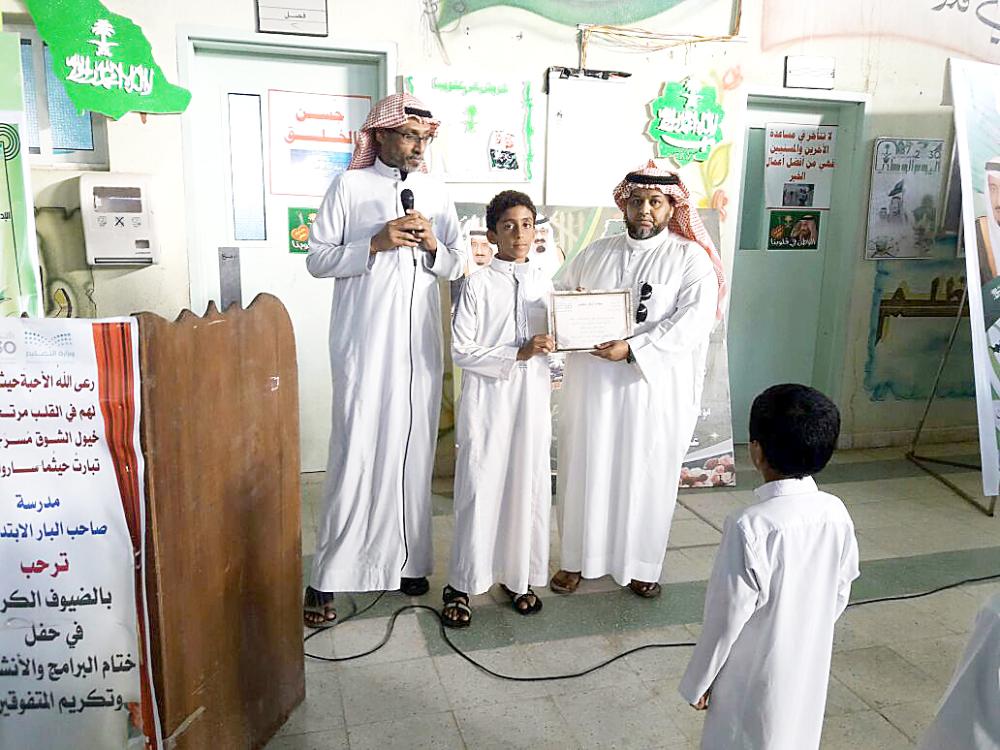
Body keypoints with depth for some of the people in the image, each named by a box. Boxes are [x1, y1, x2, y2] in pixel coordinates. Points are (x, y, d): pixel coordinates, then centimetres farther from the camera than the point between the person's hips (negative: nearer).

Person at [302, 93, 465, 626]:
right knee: (356, 451, -6)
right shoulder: (348, 187, 2)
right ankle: (328, 576, 5)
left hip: (420, 343, 4)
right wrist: (375, 244, -15)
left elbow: (456, 267, 14)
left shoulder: (435, 192, 13)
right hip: (364, 343, -4)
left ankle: (406, 558, 22)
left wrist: (433, 247, -7)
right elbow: (317, 259, -2)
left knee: (414, 449, 8)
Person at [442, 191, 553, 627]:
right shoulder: (478, 284, -4)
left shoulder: (544, 284, 10)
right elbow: (462, 351, -10)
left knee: (528, 487, 9)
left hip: (532, 399, 4)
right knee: (479, 488, -1)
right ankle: (462, 585, 13)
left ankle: (518, 577, 25)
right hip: (487, 398, -4)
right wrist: (518, 354, -17)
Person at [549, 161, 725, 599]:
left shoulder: (691, 259, -1)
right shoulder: (594, 254, 11)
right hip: (592, 382, 3)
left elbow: (692, 322, -14)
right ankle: (577, 558, 25)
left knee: (647, 476, 7)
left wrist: (632, 349, -22)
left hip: (655, 387, -3)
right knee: (586, 470, 9)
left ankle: (639, 565, 25)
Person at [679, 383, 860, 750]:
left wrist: (698, 680, -7)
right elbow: (840, 596, 3)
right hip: (810, 668, 5)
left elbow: (727, 616, -21)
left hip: (755, 677, -5)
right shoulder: (837, 513, -11)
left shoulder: (750, 526, -30)